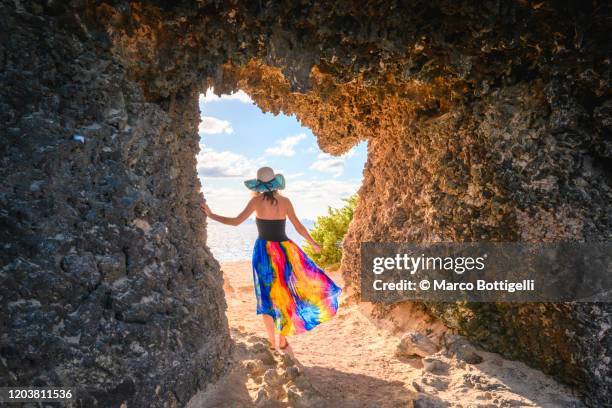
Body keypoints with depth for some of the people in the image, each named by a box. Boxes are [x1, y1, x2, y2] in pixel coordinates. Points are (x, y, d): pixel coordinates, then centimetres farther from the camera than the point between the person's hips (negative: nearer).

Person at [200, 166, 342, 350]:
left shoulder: (257, 200, -6)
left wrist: (210, 215, 0)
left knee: (267, 297, 9)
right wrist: (313, 243, 18)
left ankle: (273, 342, 16)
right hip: (285, 250, 2)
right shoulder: (285, 201, 0)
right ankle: (282, 339, 21)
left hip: (264, 251, -2)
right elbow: (299, 227, 4)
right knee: (284, 294, 16)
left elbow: (236, 221, -9)